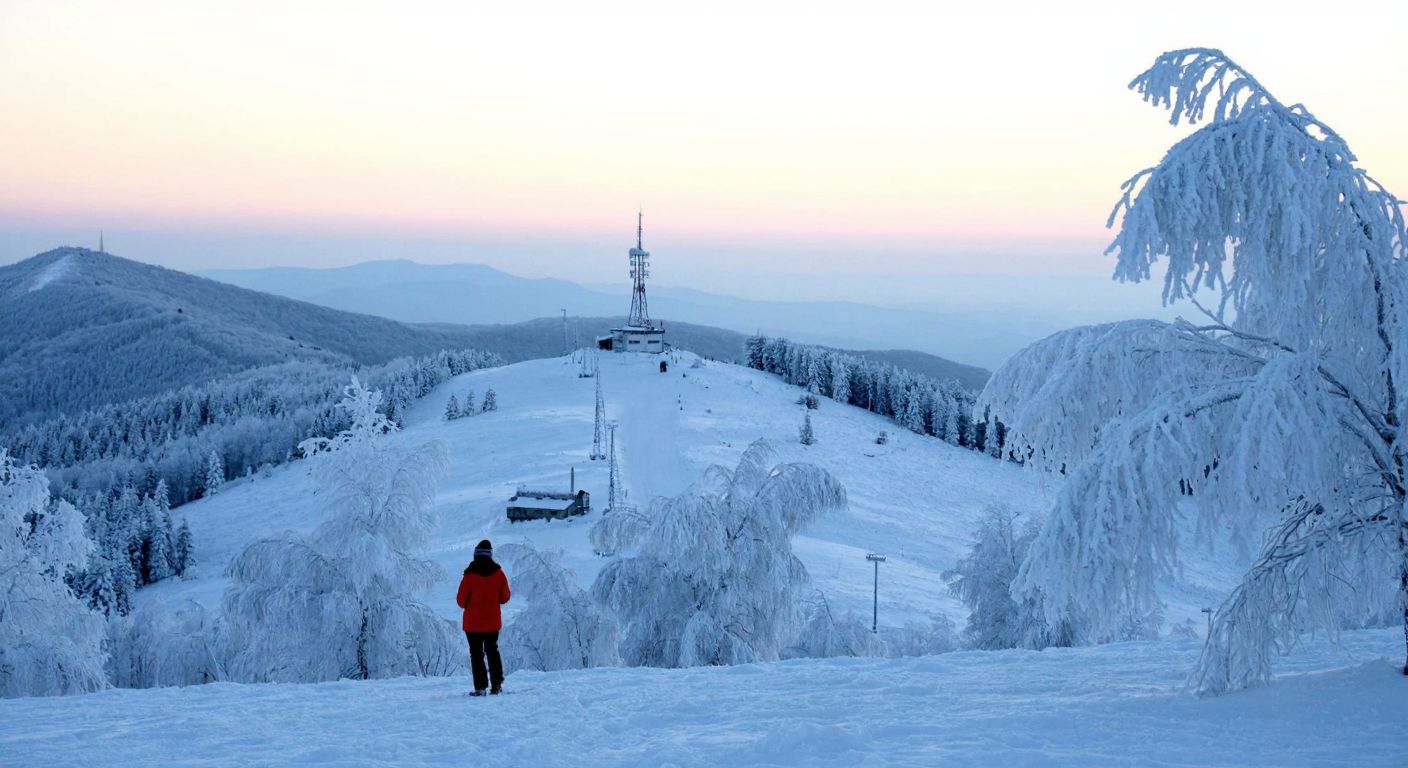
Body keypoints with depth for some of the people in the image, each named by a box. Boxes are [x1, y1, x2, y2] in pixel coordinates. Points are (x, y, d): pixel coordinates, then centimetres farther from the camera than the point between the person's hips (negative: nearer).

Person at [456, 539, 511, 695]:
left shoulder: (470, 575, -16)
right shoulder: (498, 573, -6)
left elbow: (461, 601, -10)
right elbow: (504, 597, 3)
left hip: (473, 623, -3)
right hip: (493, 622, 3)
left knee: (476, 654, 4)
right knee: (493, 651, 18)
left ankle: (480, 687, -1)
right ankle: (497, 684, 14)